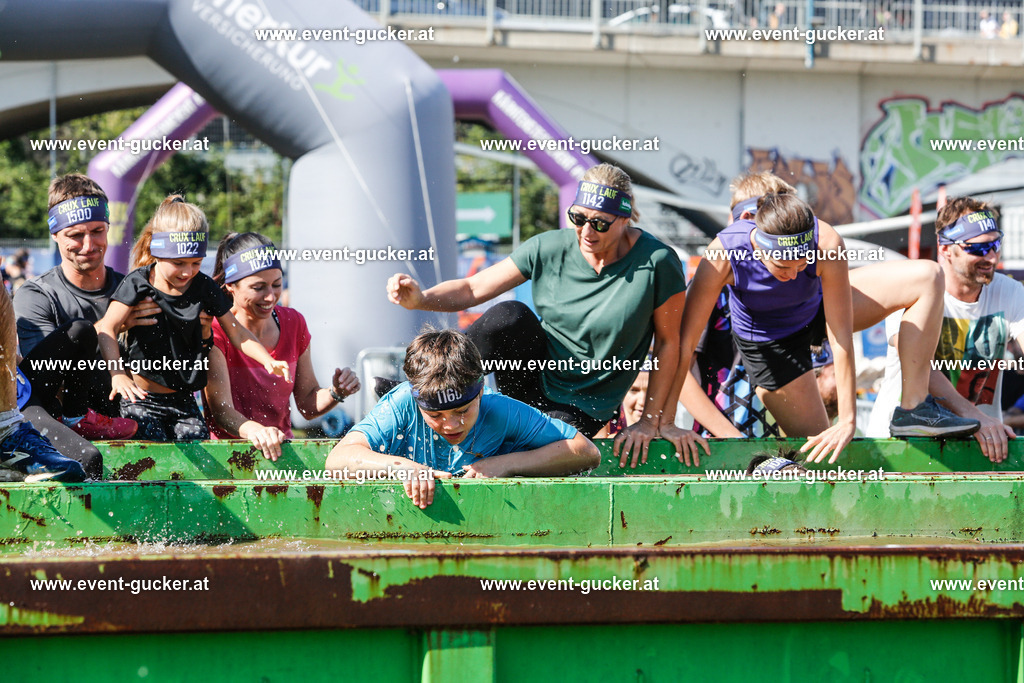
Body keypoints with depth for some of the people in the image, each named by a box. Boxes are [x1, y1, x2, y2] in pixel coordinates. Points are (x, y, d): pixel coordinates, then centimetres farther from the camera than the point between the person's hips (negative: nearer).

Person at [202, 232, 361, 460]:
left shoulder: (294, 323, 5)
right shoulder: (215, 330, -11)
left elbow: (308, 406, 11)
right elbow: (221, 410, -21)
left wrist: (336, 393, -10)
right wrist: (251, 429, -42)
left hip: (280, 448, 5)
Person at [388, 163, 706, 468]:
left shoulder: (657, 264, -17)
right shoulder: (550, 249, -8)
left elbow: (669, 343, -7)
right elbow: (472, 289, -6)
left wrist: (651, 422, -5)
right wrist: (420, 299, -25)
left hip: (581, 409, -2)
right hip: (534, 376, 2)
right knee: (509, 315, -30)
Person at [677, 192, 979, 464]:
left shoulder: (827, 244, -37)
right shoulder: (723, 255, -39)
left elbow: (841, 339, -32)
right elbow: (684, 341, -32)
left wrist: (848, 420, -33)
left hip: (819, 307, 2)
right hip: (770, 343, -2)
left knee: (928, 277, -16)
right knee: (816, 449, -1)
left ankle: (914, 407, -11)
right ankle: (763, 394, 28)